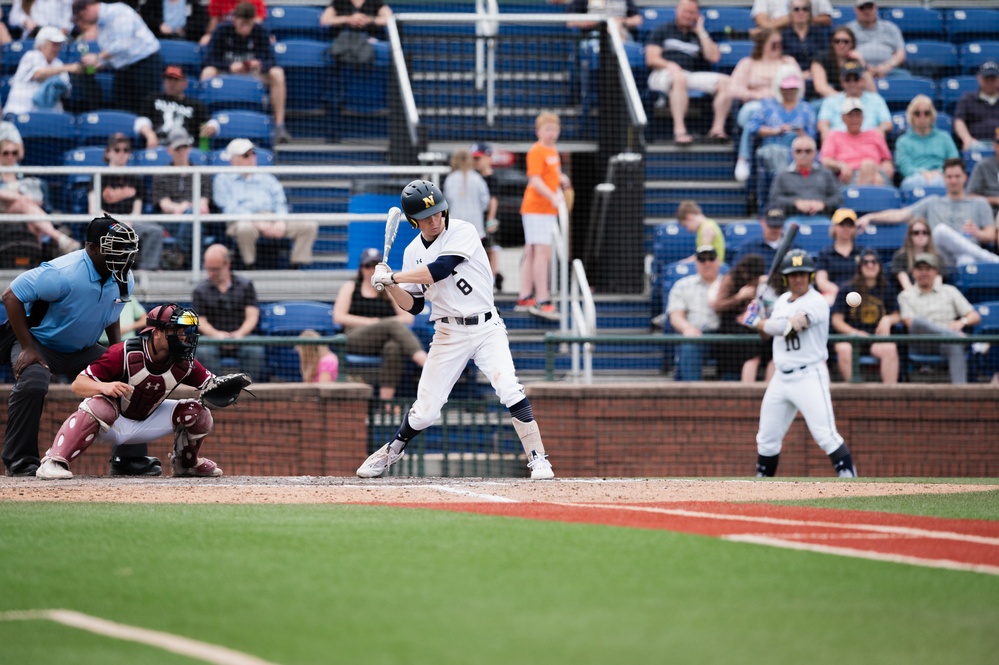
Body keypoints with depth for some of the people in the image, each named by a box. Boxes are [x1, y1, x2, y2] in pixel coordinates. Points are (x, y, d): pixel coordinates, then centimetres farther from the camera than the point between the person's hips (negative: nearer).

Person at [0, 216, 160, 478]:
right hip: (38, 341, -7)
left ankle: (129, 458, 9)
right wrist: (27, 348, -26)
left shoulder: (124, 280, -8)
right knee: (32, 384, -34)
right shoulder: (63, 273, -31)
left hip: (83, 349, 7)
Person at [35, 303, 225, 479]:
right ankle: (53, 462, -37)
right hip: (112, 424, -5)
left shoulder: (184, 363, -14)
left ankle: (186, 463, 20)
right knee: (99, 405, -39)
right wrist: (104, 387, -50)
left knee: (198, 412, -6)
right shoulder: (124, 353, -28)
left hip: (146, 424, 5)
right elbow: (78, 384, -28)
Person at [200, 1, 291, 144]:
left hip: (255, 74, 1)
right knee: (208, 72, -33)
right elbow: (209, 61, -15)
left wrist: (260, 65, -37)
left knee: (277, 73, -26)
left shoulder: (261, 31, -7)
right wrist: (230, 67, -33)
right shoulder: (221, 30, -11)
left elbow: (271, 61, -13)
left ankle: (279, 126, -25)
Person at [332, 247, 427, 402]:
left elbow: (408, 318, 12)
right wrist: (369, 322, -5)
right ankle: (426, 363, -56)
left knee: (394, 347, -38)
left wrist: (380, 322, -5)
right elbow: (338, 317, 6)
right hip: (355, 338, -2)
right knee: (394, 325, -33)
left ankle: (386, 400, -47)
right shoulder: (350, 288, 21)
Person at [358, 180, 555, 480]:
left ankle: (538, 458, -13)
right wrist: (390, 285, -8)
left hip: (486, 328, -3)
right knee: (425, 410, 2)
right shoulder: (413, 252, 7)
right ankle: (391, 452, 27)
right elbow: (414, 305, 10)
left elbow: (439, 269, -23)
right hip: (448, 334, 3)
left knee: (510, 391, -22)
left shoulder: (462, 232, -9)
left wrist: (392, 277, -16)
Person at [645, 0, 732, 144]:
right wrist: (669, 65, -17)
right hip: (663, 75, -4)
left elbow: (713, 57, 6)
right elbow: (651, 59, 4)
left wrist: (701, 32, 9)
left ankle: (718, 128, -27)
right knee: (679, 78, -41)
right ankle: (679, 130, -50)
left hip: (693, 76, 4)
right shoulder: (662, 31, 17)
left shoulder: (699, 35, 23)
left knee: (726, 82, -20)